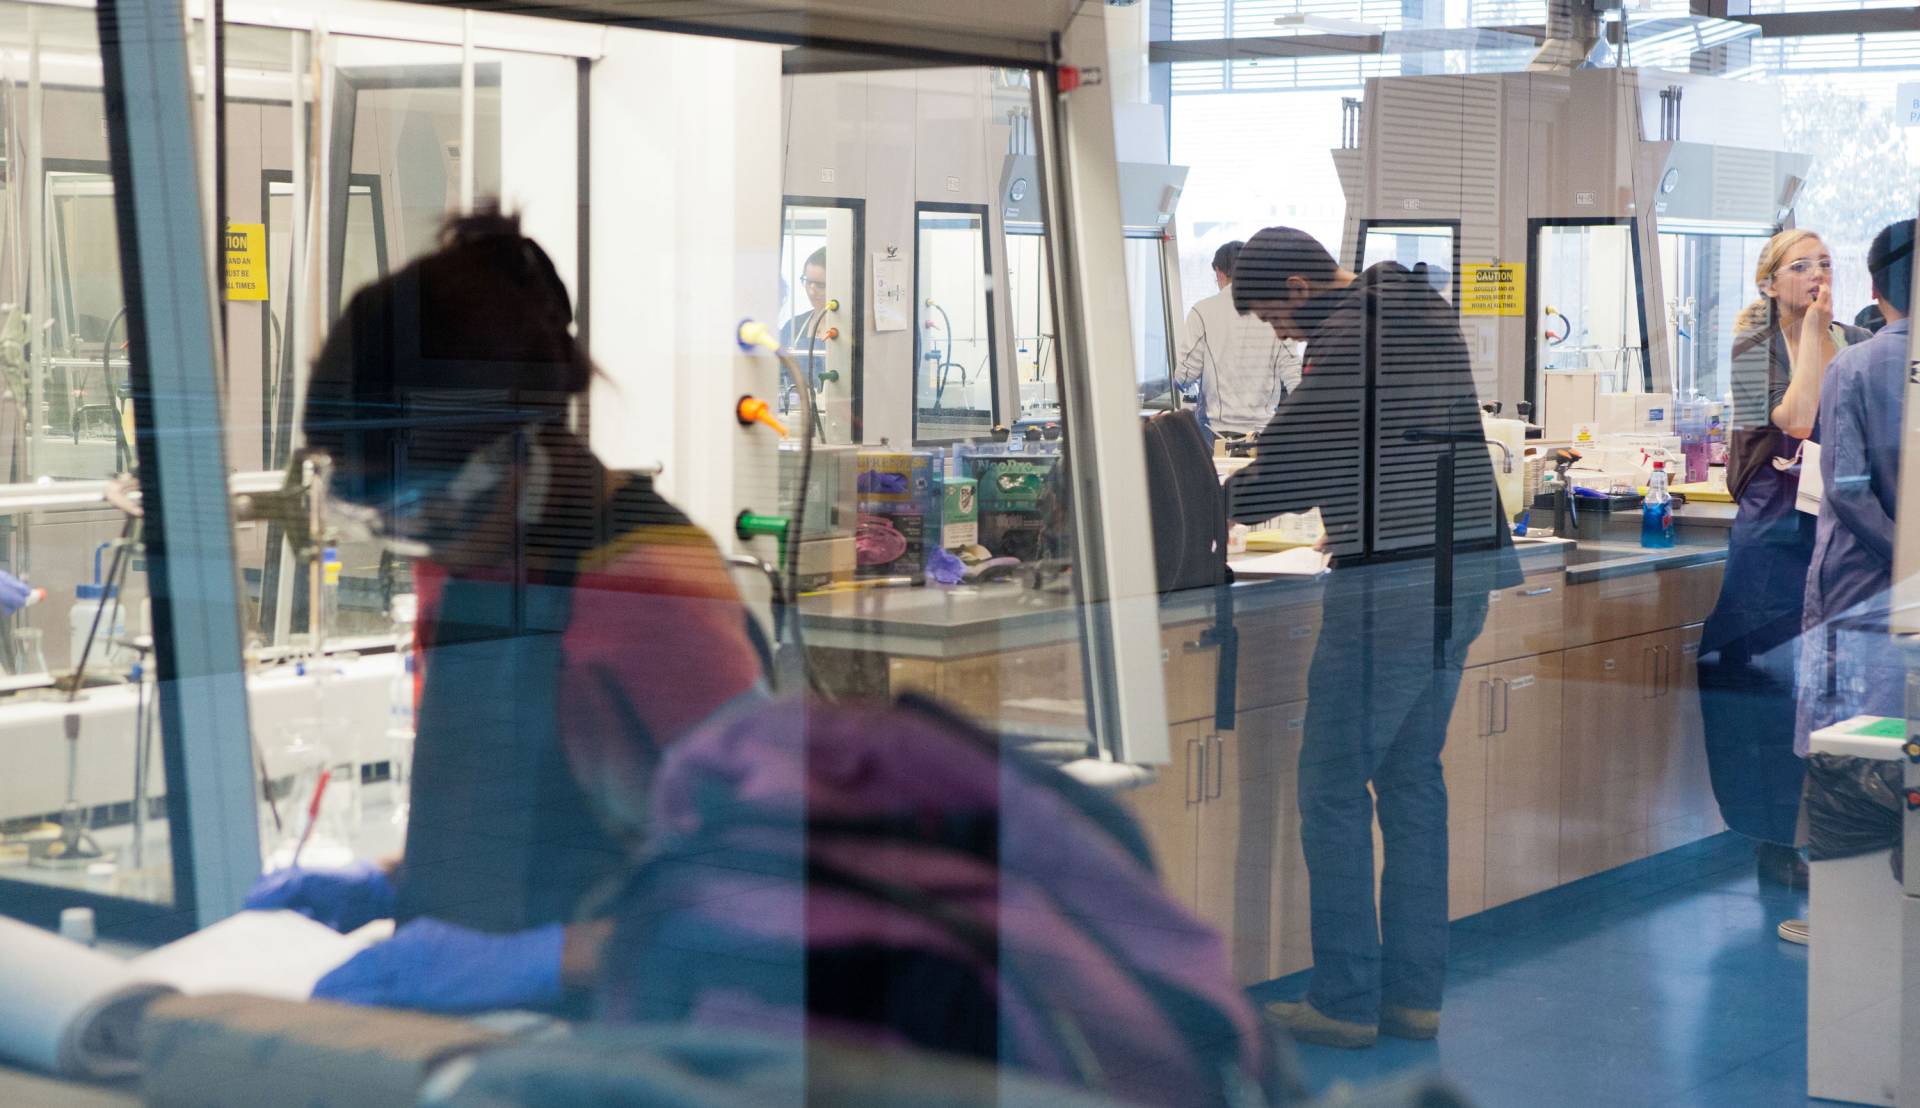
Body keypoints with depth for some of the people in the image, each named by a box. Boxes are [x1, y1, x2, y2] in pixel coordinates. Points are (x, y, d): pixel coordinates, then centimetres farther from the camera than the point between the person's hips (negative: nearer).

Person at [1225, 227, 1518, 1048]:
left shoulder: (1346, 337, -12)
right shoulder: (1427, 311, 15)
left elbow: (1285, 473, -12)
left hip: (1389, 588, -9)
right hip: (1462, 577, 9)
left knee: (1334, 787, -1)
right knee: (1413, 780, 14)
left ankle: (1345, 1002, 1)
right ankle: (1415, 994, 17)